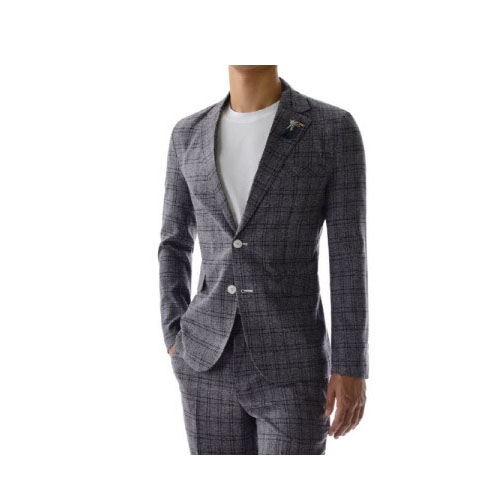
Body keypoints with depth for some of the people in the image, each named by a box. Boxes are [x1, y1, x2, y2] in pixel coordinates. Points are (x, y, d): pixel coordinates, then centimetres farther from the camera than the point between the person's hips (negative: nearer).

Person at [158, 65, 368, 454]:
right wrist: (176, 342, 3)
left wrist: (351, 369, -11)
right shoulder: (190, 135, 6)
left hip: (291, 368, -3)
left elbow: (349, 254, -8)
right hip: (211, 362, 4)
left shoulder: (334, 129, -5)